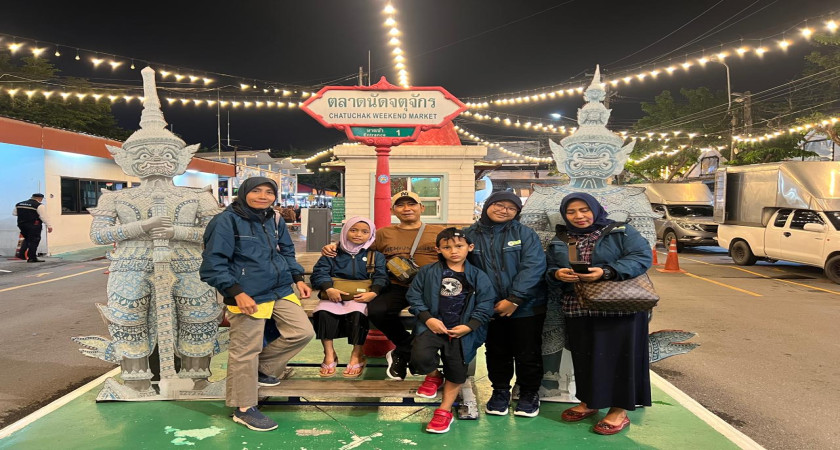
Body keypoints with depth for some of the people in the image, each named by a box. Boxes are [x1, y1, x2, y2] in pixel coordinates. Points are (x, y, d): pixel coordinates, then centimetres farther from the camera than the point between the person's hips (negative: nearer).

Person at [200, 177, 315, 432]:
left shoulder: (274, 221, 11)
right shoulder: (227, 221, -11)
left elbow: (287, 252, 24)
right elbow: (214, 264, -14)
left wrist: (298, 278, 13)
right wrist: (237, 293, -21)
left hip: (281, 291, 7)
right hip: (247, 297, -7)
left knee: (303, 332, 7)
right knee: (246, 351, 2)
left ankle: (263, 369, 27)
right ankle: (244, 408, 20)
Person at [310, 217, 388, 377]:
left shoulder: (375, 256, 15)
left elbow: (381, 277, 3)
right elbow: (319, 272, 2)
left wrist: (373, 293, -18)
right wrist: (329, 289, -18)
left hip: (361, 297, -1)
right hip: (335, 296, 1)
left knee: (357, 312, -35)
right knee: (323, 311, -31)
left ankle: (357, 355, -17)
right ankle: (329, 354, -15)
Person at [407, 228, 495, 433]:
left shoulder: (479, 276, 1)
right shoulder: (427, 272, 1)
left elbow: (485, 306, -1)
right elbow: (413, 295, 2)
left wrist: (469, 326, -13)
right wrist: (428, 318, -10)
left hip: (462, 330, 1)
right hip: (432, 326, -1)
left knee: (456, 370, 1)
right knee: (420, 356, -24)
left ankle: (444, 411, 23)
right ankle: (434, 377, 13)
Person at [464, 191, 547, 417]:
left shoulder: (525, 234, -4)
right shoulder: (471, 234, 1)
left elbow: (533, 266, -13)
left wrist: (514, 299, -20)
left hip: (526, 307, -2)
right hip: (491, 307, 2)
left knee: (527, 353, 9)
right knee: (497, 353, 15)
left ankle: (529, 394, 29)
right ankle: (500, 391, 35)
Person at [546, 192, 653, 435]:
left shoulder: (622, 231, 0)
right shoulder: (559, 241, 13)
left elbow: (642, 257, -11)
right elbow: (548, 271, 13)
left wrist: (606, 272, -23)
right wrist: (557, 274, -13)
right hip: (578, 309, 4)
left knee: (619, 356, -1)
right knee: (585, 356, 9)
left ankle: (619, 410, 10)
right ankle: (589, 402, 26)